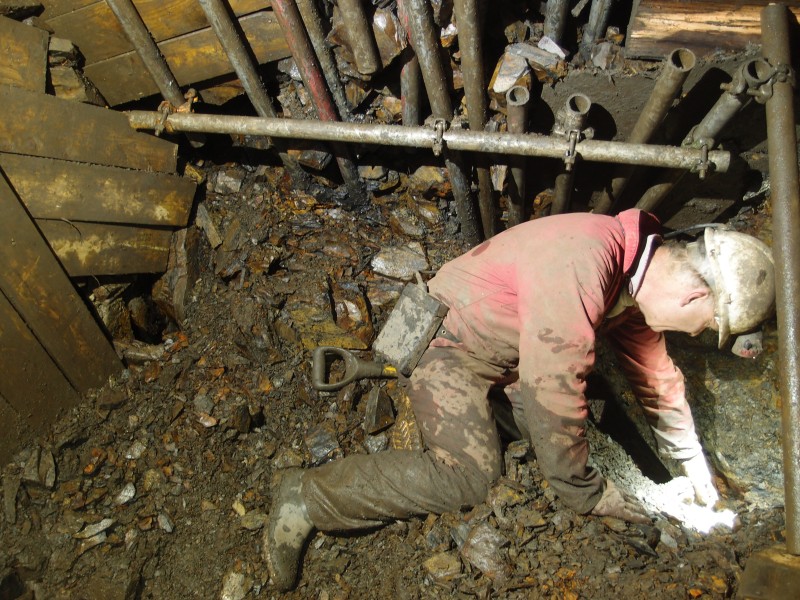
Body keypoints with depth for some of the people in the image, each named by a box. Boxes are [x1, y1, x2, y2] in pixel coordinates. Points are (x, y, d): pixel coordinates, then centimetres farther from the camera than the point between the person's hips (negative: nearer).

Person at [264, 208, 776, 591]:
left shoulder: (643, 274, -2)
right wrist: (591, 497, -19)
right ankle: (307, 497, -15)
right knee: (471, 477, -24)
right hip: (448, 340, -9)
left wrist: (699, 478, 15)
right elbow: (554, 396, -33)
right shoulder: (580, 268, -34)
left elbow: (656, 377, 10)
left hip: (504, 349, 9)